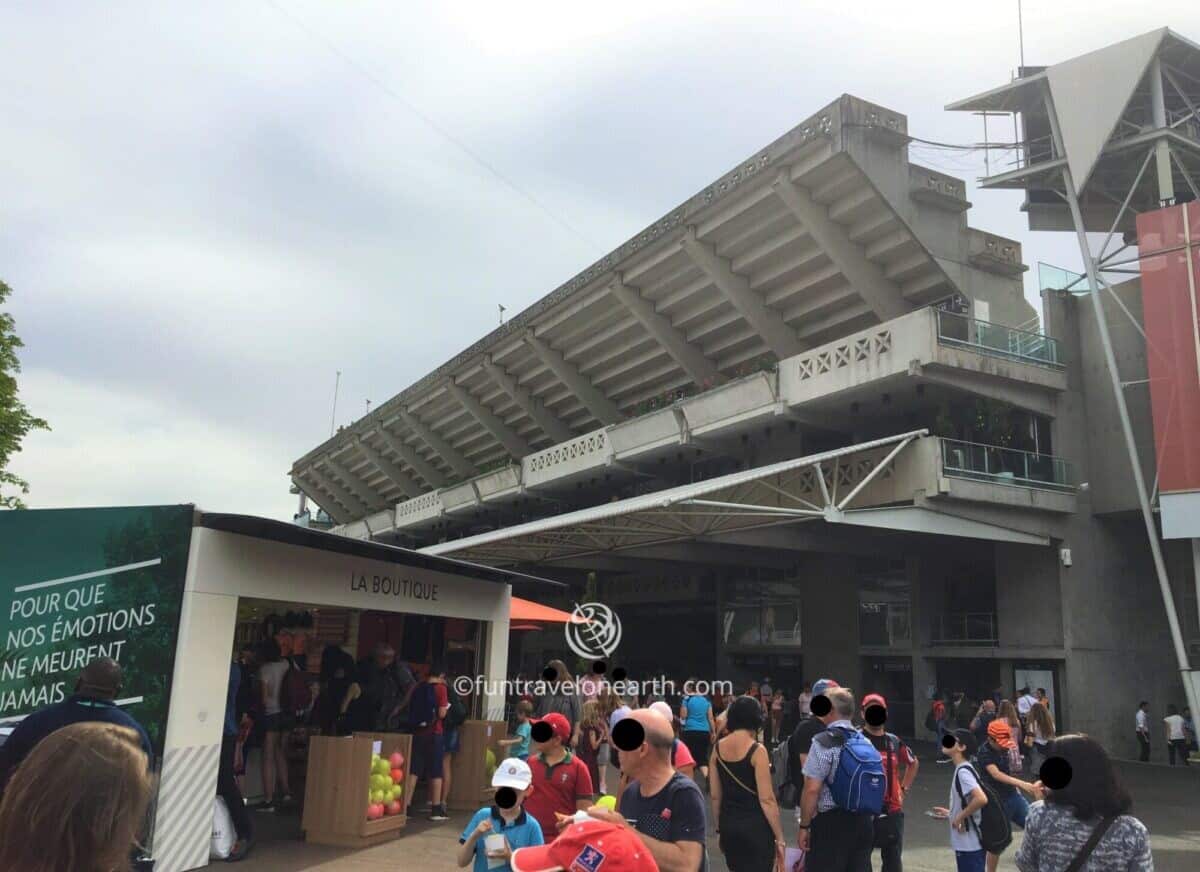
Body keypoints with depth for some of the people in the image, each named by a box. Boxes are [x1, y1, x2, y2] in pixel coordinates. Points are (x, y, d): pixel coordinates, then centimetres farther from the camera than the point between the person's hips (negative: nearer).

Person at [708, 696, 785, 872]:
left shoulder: (718, 748, 2)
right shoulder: (756, 750, -13)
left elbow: (714, 796, 7)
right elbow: (766, 799, -15)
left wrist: (719, 829, 18)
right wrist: (779, 837, -7)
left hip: (728, 825, 5)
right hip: (755, 826, -5)